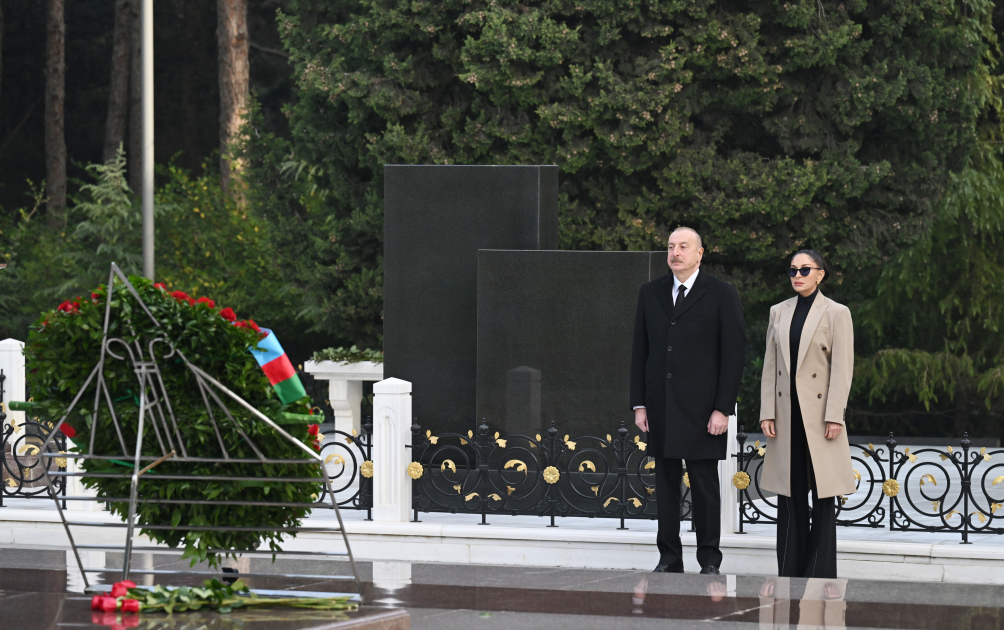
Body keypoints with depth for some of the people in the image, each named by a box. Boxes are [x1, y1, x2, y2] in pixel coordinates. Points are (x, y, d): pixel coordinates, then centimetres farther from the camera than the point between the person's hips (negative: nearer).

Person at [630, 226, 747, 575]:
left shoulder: (722, 295, -1)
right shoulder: (650, 293, 11)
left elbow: (734, 353, -4)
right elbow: (640, 350, 12)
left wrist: (723, 408, -10)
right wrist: (639, 404, 5)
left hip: (702, 409, -4)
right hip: (661, 408, 4)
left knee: (705, 486, -1)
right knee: (666, 484, 6)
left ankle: (709, 560, 6)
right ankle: (669, 558, 13)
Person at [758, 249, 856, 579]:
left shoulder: (836, 314, -2)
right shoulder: (779, 312, 11)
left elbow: (842, 369, -6)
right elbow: (770, 365, 10)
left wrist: (834, 416, -13)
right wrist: (767, 413, 2)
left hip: (818, 413, -4)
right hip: (786, 415, 4)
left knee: (822, 493, -1)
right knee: (790, 494, 6)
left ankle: (819, 573, 3)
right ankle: (790, 570, 11)